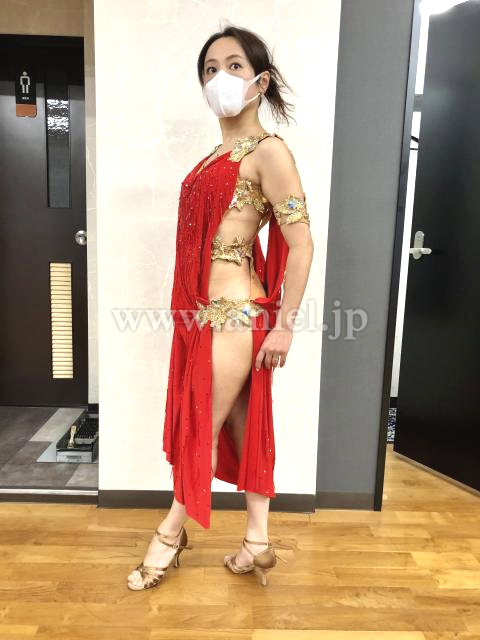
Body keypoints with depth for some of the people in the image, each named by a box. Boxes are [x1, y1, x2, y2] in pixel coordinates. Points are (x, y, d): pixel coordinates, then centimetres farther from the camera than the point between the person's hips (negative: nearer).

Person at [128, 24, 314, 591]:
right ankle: (257, 542, 31)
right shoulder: (218, 155, 15)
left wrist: (284, 326, -13)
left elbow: (301, 244, -13)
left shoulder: (268, 151, -8)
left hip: (235, 314, -8)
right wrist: (191, 307, 16)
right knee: (243, 426, 14)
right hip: (207, 311, 8)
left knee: (200, 431, 7)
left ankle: (171, 532, 32)